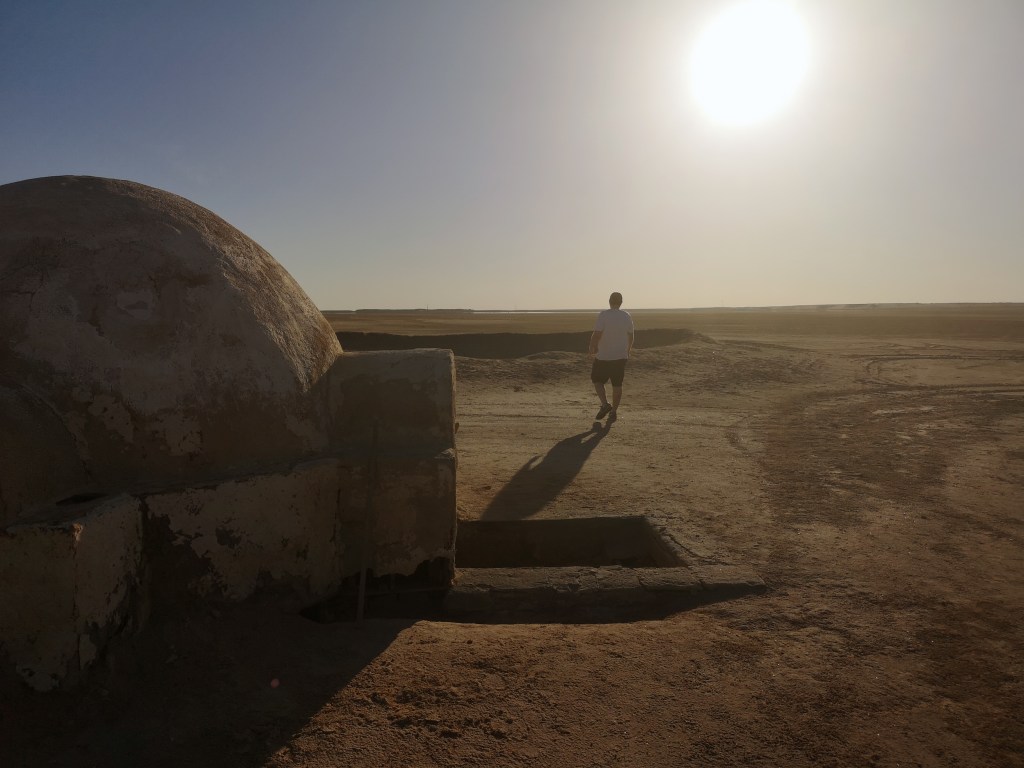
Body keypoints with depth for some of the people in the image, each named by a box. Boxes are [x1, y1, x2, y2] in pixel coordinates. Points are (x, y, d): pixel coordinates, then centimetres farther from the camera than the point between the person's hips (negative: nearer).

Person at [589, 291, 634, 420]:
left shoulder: (603, 315, -14)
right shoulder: (626, 316, 2)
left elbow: (596, 335, -18)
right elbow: (630, 336, 11)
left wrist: (592, 347, -1)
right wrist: (627, 351, 26)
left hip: (603, 357, -4)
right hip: (621, 356, 4)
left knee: (597, 380, 12)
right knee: (617, 385, 10)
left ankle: (605, 404, -5)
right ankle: (614, 411, 12)